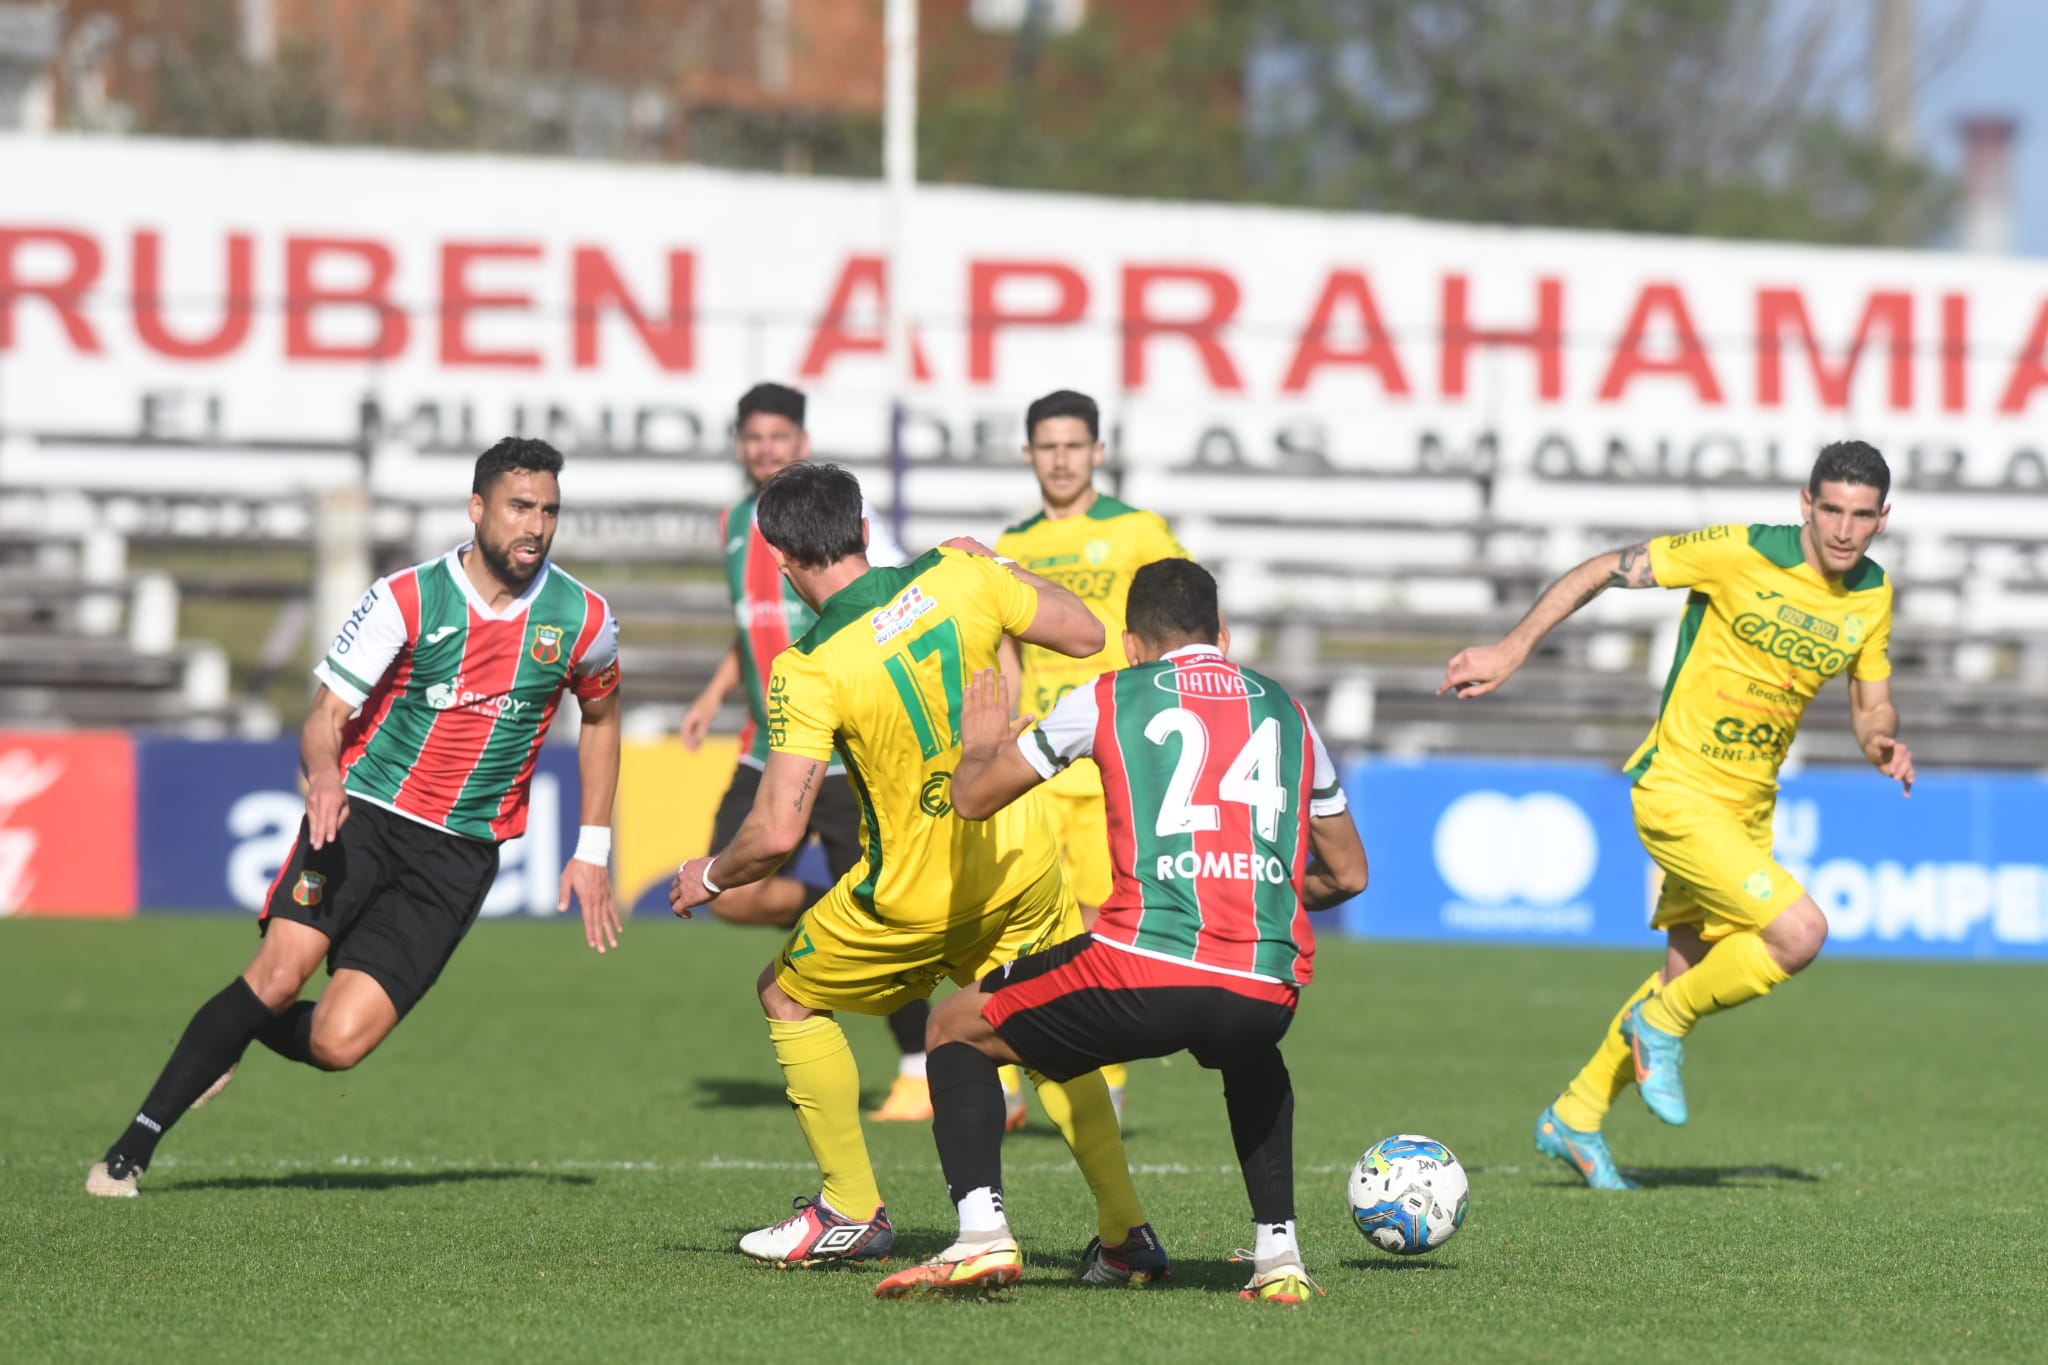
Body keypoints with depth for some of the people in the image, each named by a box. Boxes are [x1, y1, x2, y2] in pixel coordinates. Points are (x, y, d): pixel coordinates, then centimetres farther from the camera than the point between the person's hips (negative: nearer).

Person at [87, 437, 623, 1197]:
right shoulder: (407, 600, -8)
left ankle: (241, 1031, 23)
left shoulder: (582, 619, -1)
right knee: (283, 970, -23)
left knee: (338, 1042, -13)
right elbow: (326, 716, -9)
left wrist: (593, 850, 15)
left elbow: (600, 717, 19)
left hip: (459, 854, 2)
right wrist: (324, 773, -33)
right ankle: (137, 1143, -10)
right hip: (363, 816, -2)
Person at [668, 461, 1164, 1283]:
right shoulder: (958, 577, -9)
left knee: (788, 997, 19)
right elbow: (1087, 636, 5)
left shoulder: (809, 673, -21)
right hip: (1022, 865, 4)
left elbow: (777, 833, -23)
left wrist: (710, 876, -3)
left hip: (914, 895, -4)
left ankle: (852, 1212, 23)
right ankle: (1124, 1230, 10)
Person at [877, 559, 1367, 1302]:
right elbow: (1348, 874, 28)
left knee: (956, 1029, 19)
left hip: (1145, 972, -4)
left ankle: (981, 1233, 0)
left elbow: (972, 797, 19)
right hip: (1267, 994, 4)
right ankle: (1278, 1254, 29)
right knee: (1252, 1058, 42)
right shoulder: (1287, 711, 20)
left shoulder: (1108, 699, 11)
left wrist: (979, 744, 42)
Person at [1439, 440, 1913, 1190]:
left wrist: (1884, 744, -12)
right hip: (1678, 788, -7)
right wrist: (1512, 650, -11)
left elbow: (1871, 706, 12)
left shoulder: (1871, 594, 3)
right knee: (1799, 932, -22)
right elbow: (1604, 570, -9)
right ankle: (1664, 1022, 1)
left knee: (1688, 975, 14)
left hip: (1748, 805, 7)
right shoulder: (1740, 553, -17)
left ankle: (1574, 1120, 32)